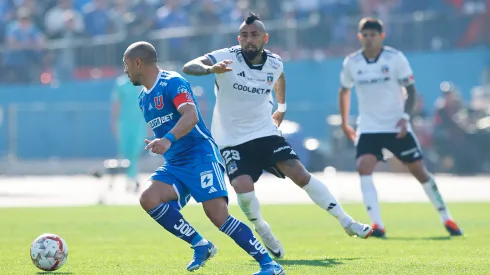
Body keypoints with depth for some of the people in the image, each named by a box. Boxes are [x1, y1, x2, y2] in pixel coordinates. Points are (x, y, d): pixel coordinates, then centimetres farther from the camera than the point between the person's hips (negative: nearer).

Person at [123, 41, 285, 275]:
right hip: (174, 165, 8)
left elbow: (191, 116, -29)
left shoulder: (172, 82, -11)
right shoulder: (144, 98, 17)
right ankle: (200, 245, -11)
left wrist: (168, 140, -43)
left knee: (218, 214, -22)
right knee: (148, 199, -19)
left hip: (201, 156, -8)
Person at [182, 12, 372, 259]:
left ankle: (346, 222, 0)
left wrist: (281, 108, 28)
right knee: (243, 187, -22)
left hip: (265, 132, 3)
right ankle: (263, 232, 7)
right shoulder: (227, 58, -17)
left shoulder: (274, 63, -4)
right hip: (231, 139, -3)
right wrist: (210, 69, -50)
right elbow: (188, 67, -31)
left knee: (301, 174, -10)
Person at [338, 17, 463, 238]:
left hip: (397, 127, -1)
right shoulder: (351, 63, -1)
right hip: (368, 127, 1)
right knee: (364, 168, -22)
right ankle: (377, 225, -24)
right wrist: (344, 123, 15)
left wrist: (405, 116, -18)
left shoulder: (395, 58, -8)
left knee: (419, 171, 2)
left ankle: (446, 219, 17)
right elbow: (344, 91, 16)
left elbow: (410, 89, -4)